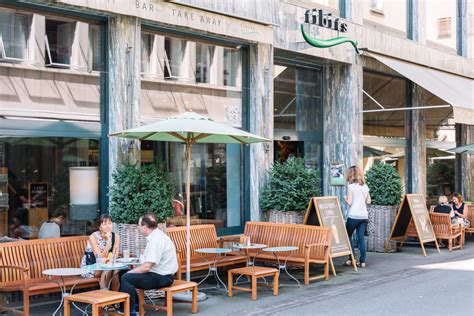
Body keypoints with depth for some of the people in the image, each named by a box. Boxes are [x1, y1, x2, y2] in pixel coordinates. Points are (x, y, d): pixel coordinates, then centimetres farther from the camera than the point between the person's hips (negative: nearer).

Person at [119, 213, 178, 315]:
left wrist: (129, 272, -10)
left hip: (162, 277, -10)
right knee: (123, 273, 12)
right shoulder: (156, 235, 9)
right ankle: (135, 305, 19)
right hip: (160, 273, 10)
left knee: (126, 278, -17)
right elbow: (148, 263, 13)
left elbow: (146, 267, -24)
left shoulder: (156, 239, -22)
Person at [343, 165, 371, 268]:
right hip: (364, 216, 5)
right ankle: (362, 261, 2)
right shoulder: (365, 186, 11)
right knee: (361, 238, 5)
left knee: (348, 236, 9)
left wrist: (345, 198, 10)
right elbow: (368, 201, 14)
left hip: (354, 216, -5)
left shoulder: (351, 186, -7)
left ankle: (351, 259, 4)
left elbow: (350, 202, -10)